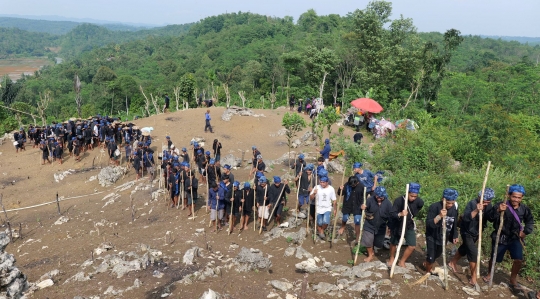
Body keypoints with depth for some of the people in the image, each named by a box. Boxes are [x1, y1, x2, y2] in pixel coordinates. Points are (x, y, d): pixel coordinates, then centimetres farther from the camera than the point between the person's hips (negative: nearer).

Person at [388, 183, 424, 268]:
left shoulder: (418, 201, -16)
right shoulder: (399, 200, -26)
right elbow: (391, 214, -29)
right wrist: (400, 214, -49)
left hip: (409, 226, 3)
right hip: (397, 225, -2)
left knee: (412, 246, -3)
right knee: (393, 243, 15)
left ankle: (402, 261, 20)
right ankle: (392, 258, 44)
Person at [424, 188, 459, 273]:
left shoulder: (454, 208, -6)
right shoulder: (434, 207, -25)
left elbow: (454, 223, 9)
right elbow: (428, 224, -30)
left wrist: (455, 236, 11)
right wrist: (439, 216, -43)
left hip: (444, 237, 6)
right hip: (432, 236, -6)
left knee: (437, 255, 22)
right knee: (431, 257, -3)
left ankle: (427, 264, 50)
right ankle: (428, 271, 26)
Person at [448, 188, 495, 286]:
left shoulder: (488, 205, -6)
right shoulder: (472, 204, -27)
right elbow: (466, 218, -41)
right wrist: (476, 210, -54)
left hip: (476, 233, 7)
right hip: (467, 232, -7)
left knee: (464, 248, 21)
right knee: (473, 253, -11)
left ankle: (452, 263, 44)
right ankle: (473, 278, 1)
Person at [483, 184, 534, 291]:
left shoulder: (524, 209, -5)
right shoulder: (501, 206, -20)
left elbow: (530, 221, 14)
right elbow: (489, 217, -32)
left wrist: (526, 231, 1)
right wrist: (497, 210, -48)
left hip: (515, 238, 3)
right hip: (500, 237, -3)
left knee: (519, 259, -6)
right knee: (494, 258, 11)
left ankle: (513, 280, 16)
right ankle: (489, 274, 40)